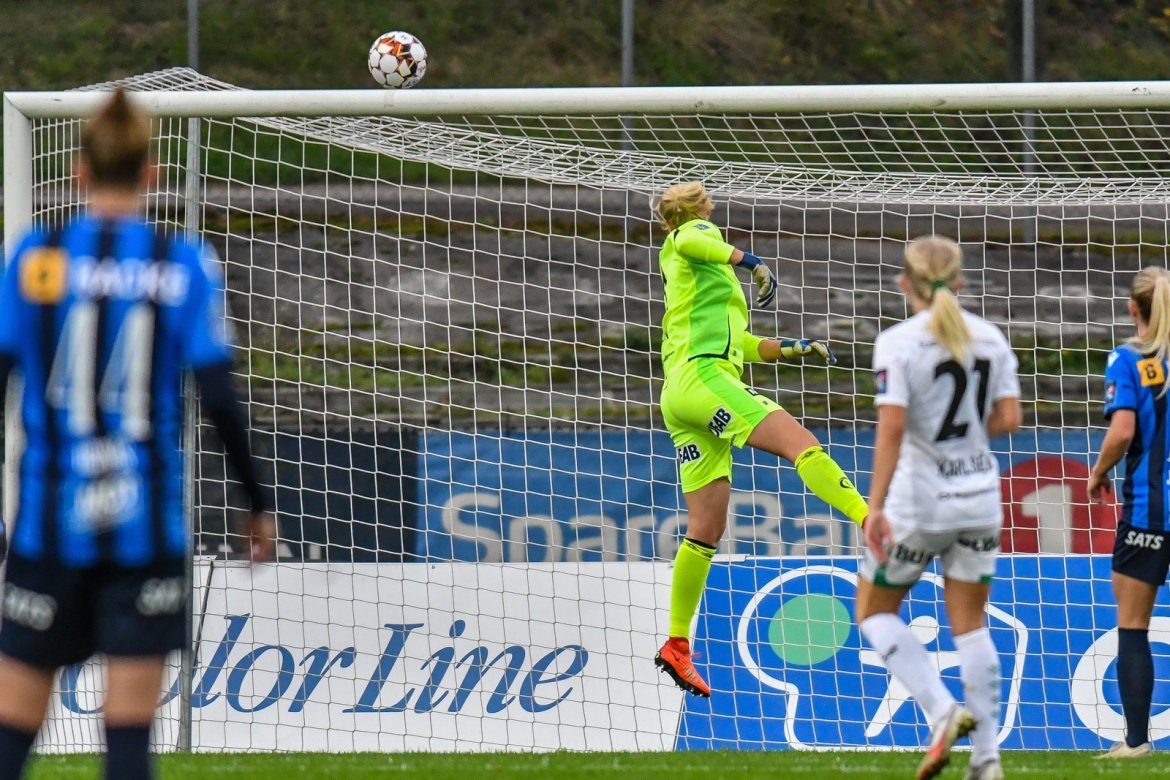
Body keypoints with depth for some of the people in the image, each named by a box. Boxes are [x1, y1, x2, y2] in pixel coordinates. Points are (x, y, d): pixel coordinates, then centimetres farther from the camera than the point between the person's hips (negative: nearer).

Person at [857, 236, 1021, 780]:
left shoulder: (897, 344, -12)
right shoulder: (990, 338, 2)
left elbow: (891, 429, -19)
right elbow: (1008, 419, -1)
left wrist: (875, 507, -18)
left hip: (920, 499, -5)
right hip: (979, 496, 5)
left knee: (874, 612, 13)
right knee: (970, 626, 12)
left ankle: (942, 711, -7)